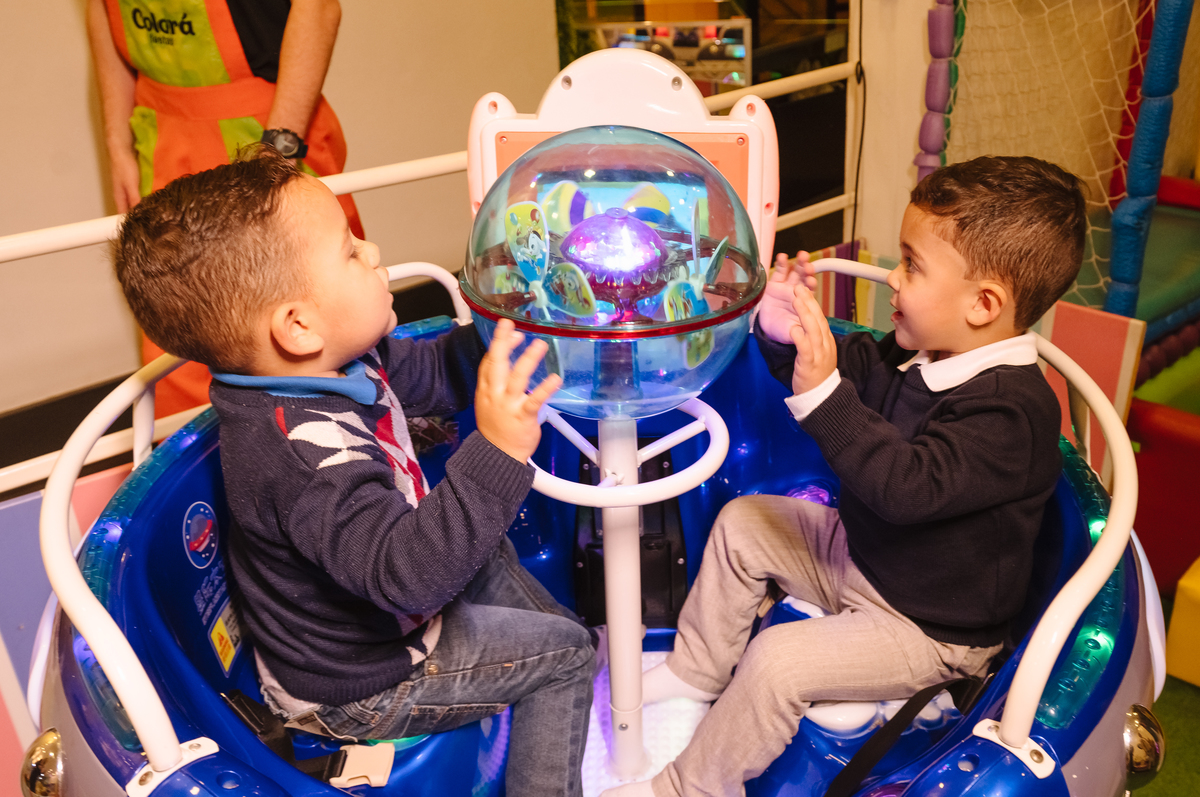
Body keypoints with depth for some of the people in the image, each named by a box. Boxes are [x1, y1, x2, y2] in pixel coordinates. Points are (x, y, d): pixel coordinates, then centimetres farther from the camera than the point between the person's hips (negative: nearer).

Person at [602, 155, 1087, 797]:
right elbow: (856, 367, 9)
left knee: (777, 659, -22)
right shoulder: (918, 352, -5)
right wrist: (784, 335, -12)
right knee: (742, 522, 8)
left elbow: (908, 486, -41)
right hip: (858, 553, 9)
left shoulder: (1010, 409, -31)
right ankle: (695, 675, 24)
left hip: (929, 629, -9)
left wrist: (822, 392, -46)